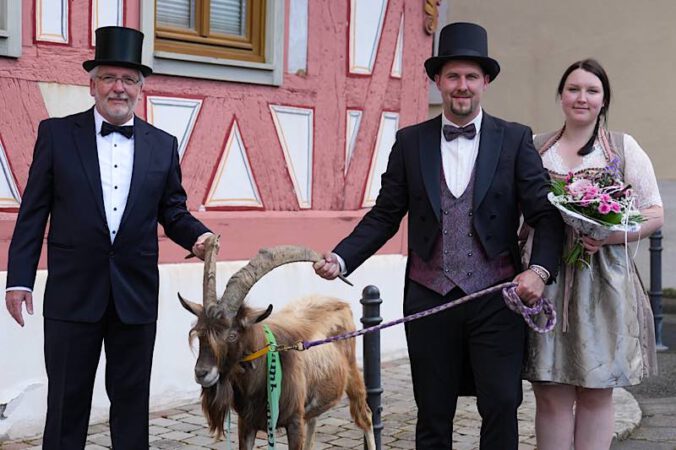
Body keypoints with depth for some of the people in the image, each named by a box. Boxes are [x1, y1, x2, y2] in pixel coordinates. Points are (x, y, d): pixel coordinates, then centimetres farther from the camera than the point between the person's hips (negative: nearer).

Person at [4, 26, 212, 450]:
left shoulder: (163, 145, 7)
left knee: (132, 399, 10)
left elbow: (173, 212, 9)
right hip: (73, 293, -2)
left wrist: (199, 236, -12)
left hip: (136, 295, 2)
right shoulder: (57, 133, 1)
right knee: (67, 400, 6)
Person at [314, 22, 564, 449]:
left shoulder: (515, 140, 2)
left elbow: (546, 214, -1)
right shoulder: (410, 141, 6)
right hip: (429, 298, 1)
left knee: (501, 408, 2)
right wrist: (341, 258, -7)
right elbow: (385, 215, 7)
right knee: (433, 414, 10)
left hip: (497, 297, -1)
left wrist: (540, 269, -18)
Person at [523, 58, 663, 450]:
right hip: (547, 281, 1)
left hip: (605, 282, -1)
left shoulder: (624, 148, 7)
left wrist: (608, 236, -14)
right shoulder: (535, 149, 10)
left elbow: (655, 214, 3)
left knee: (597, 394, 4)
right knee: (550, 394, 1)